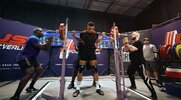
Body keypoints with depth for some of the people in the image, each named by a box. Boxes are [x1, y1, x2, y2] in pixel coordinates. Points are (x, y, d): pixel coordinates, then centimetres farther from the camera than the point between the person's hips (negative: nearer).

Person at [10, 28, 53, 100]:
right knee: (30, 73, -29)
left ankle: (30, 87, 27)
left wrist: (49, 41, 5)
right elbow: (42, 47, -27)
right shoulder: (33, 38, -16)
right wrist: (49, 41, -17)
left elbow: (46, 48, 16)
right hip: (24, 58, -11)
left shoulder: (36, 39, 17)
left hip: (30, 58, 11)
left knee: (40, 70, 16)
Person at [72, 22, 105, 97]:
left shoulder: (95, 34, 0)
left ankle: (97, 88, 18)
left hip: (92, 53, 2)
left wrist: (102, 36, 14)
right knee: (81, 69, -2)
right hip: (83, 53, -2)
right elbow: (79, 40, 11)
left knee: (94, 69, 2)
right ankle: (77, 89, 14)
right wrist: (74, 35, 0)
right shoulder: (83, 34, -7)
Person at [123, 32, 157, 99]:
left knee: (144, 78, -10)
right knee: (129, 73, 25)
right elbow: (125, 50, 8)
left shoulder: (139, 43, -14)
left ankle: (154, 94, 5)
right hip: (133, 63, 10)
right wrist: (125, 44, -4)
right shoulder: (132, 44, 14)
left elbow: (132, 49, -30)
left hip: (140, 63, -10)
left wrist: (127, 43, -20)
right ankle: (133, 85, 44)